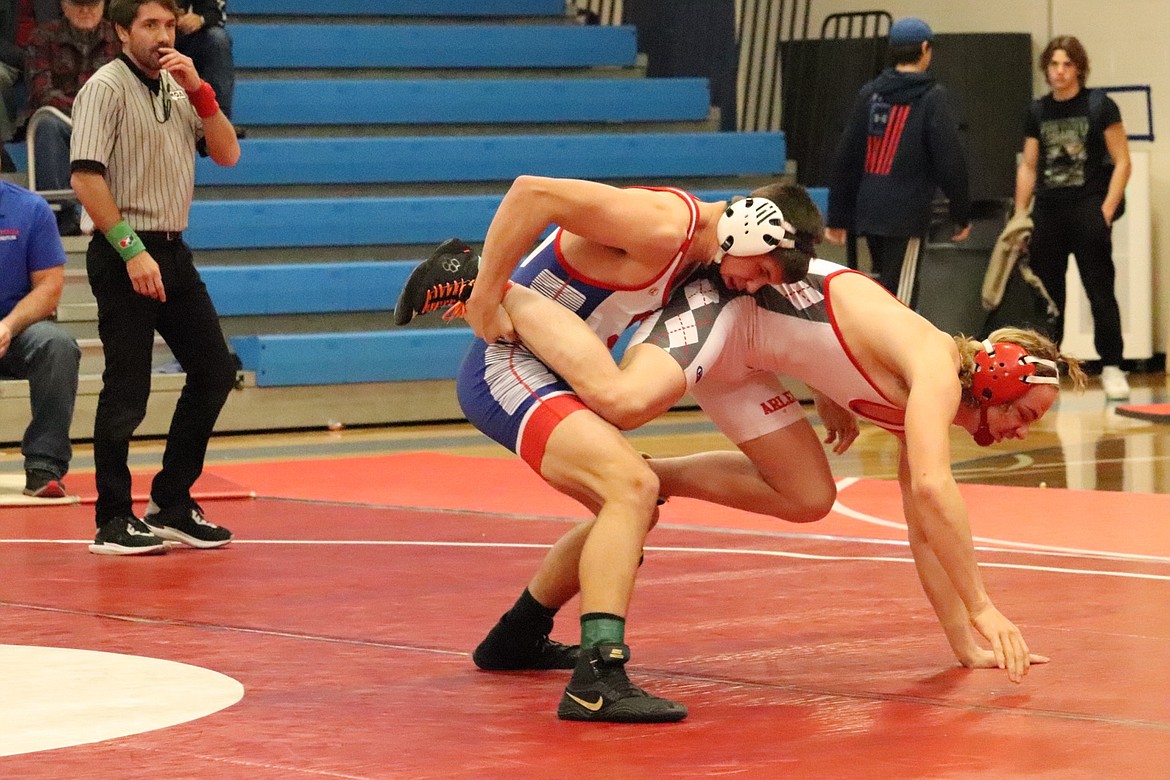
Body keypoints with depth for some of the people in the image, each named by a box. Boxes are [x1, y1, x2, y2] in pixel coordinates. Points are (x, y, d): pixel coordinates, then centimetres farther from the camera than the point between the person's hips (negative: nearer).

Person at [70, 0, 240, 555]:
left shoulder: (178, 88, 13)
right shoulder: (106, 88, -10)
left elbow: (227, 155, 10)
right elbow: (85, 177, -17)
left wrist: (199, 91, -3)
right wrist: (132, 250, -21)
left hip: (172, 251, 8)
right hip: (123, 255, -8)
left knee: (214, 370, 8)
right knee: (127, 390, -6)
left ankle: (171, 505, 18)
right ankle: (114, 523, 2)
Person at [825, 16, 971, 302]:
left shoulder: (869, 94, 9)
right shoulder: (931, 98, -6)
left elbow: (844, 158, 10)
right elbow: (951, 161, -9)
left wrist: (838, 217, 15)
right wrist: (962, 215, 2)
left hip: (869, 212, 6)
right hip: (907, 214, -6)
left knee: (883, 288, 18)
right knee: (898, 294, -7)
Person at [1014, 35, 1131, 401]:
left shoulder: (1099, 106, -2)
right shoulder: (1037, 113, 11)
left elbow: (1122, 162, -3)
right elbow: (1028, 167, 16)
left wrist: (1107, 209, -11)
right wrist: (1019, 215, 9)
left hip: (1088, 209, -4)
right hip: (1048, 211, 4)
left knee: (1100, 291, -5)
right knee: (1045, 293, 7)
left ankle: (1112, 368, 0)